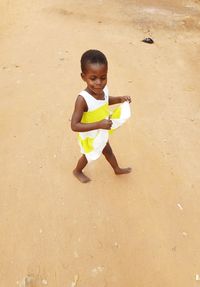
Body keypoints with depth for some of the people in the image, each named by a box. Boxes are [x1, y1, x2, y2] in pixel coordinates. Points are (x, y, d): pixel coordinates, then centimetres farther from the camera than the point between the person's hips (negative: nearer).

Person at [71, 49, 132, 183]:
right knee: (89, 156, 24)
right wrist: (98, 124, -46)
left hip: (102, 133, 6)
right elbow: (74, 126, -40)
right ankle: (77, 171, 56)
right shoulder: (83, 99, -40)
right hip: (89, 137, -6)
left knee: (108, 151, 31)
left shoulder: (103, 89, -19)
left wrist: (120, 99, -11)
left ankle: (117, 169, 59)